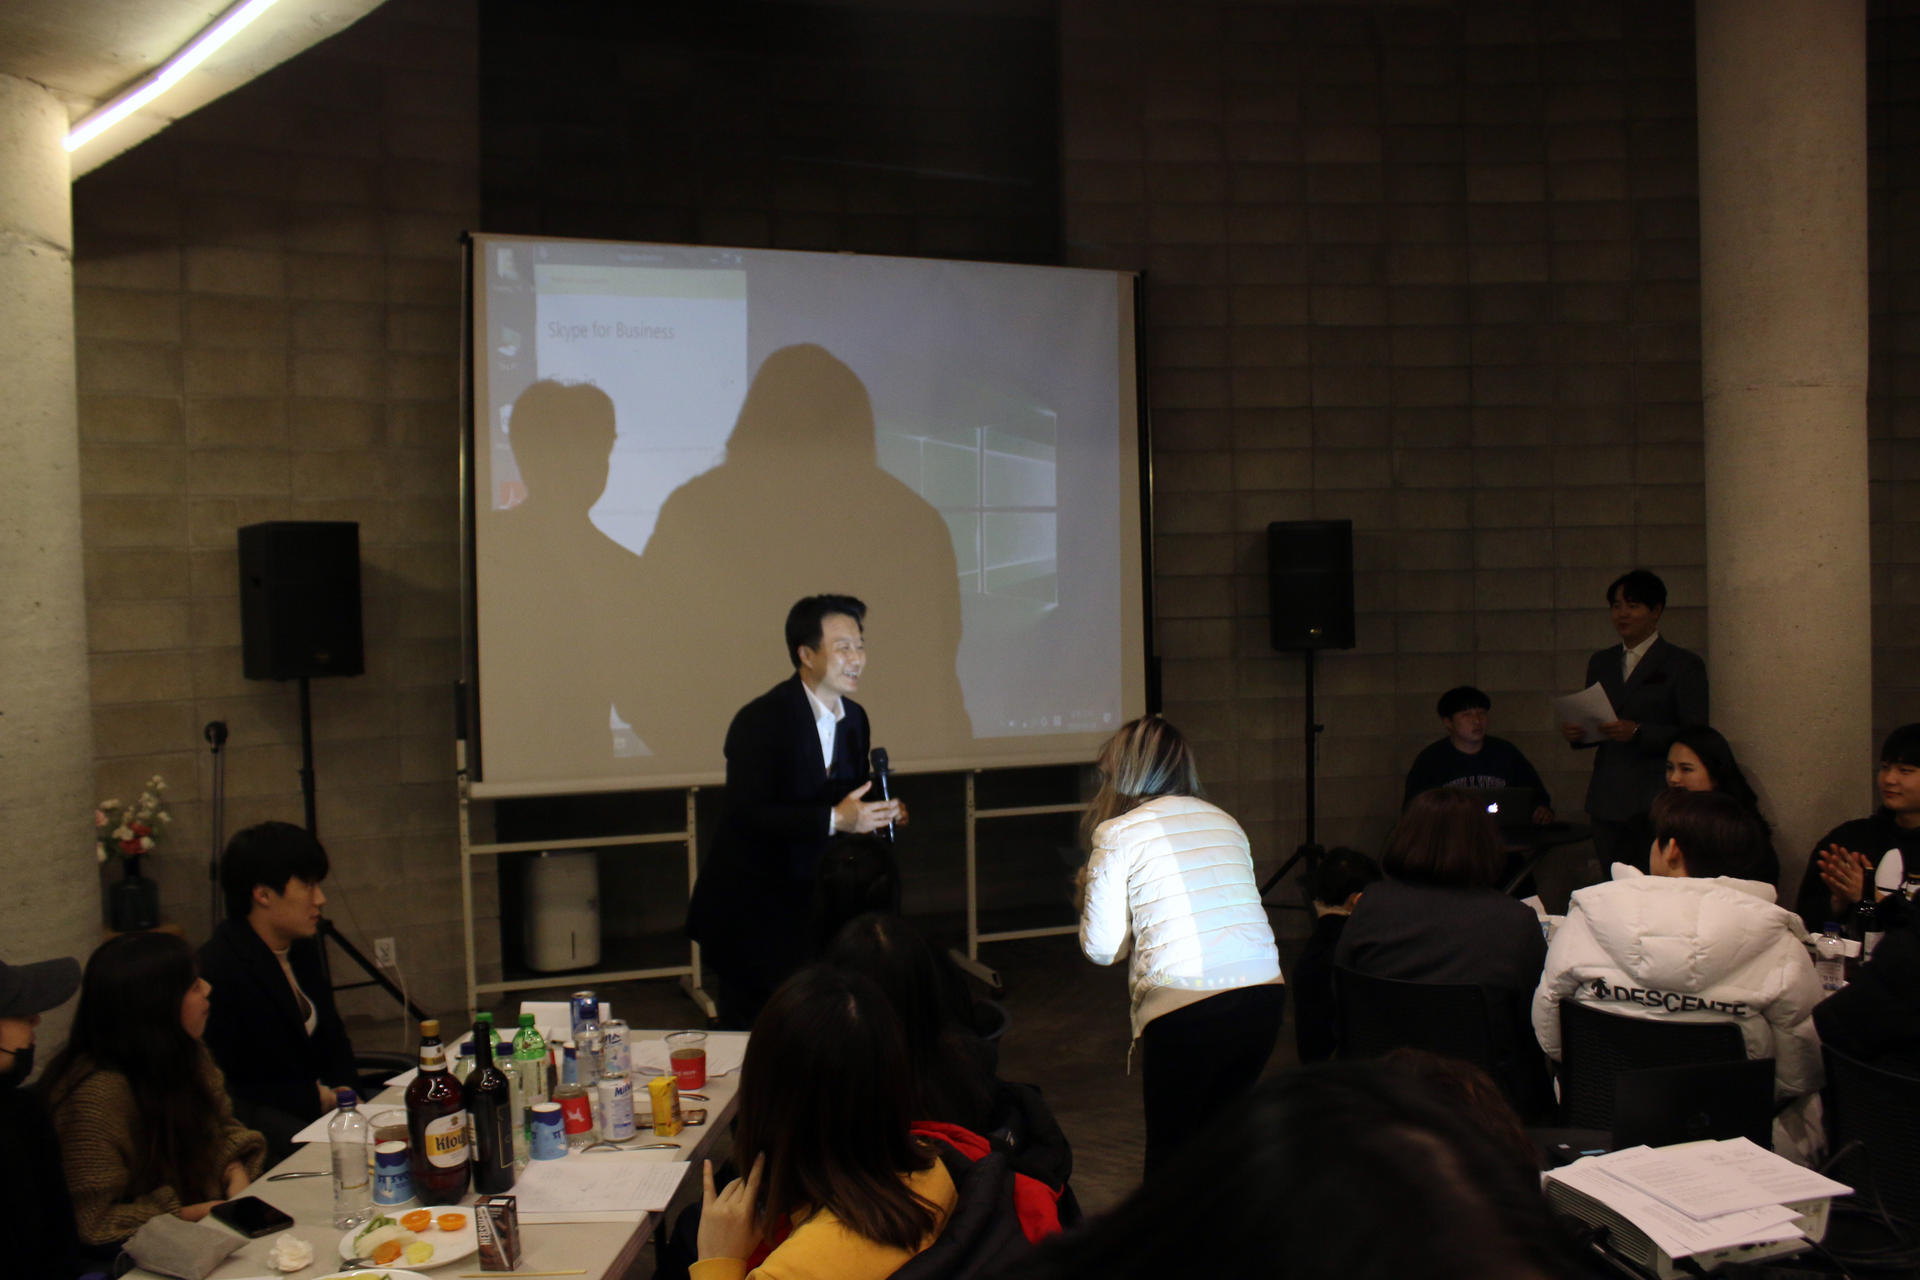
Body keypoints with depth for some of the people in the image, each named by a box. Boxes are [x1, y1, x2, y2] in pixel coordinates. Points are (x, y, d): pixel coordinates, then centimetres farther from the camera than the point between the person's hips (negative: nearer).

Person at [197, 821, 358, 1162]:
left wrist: (344, 1091, -1)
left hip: (319, 1099, 8)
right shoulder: (218, 969, -20)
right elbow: (223, 1090, -19)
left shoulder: (304, 948, 8)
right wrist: (318, 1098, -17)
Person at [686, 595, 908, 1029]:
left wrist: (880, 814, -6)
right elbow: (746, 814, -25)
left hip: (808, 901, 7)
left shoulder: (854, 718, 7)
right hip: (747, 908, -6)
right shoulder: (760, 720, -17)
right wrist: (833, 819, -30)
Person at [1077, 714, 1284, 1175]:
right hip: (1262, 995, 5)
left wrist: (1090, 889, 21)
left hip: (1185, 1006, -5)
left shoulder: (1117, 833, 1)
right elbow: (1230, 909, 12)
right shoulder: (1226, 823, 15)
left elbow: (1101, 949, 2)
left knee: (1170, 1143, 11)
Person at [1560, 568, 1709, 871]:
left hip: (1657, 801, -5)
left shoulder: (1684, 665, 2)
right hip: (1608, 801, 5)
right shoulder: (1600, 663, 18)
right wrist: (1576, 733, 0)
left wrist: (1638, 732, -17)